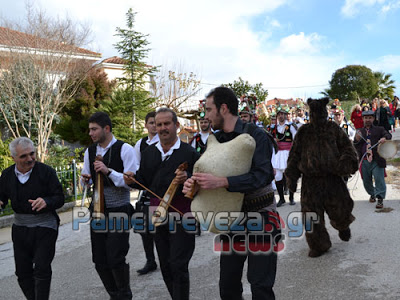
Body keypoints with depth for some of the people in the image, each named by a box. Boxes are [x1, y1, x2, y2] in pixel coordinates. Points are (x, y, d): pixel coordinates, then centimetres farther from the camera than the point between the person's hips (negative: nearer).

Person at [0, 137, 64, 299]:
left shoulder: (46, 171, -12)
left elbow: (59, 198, -11)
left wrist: (46, 202, -32)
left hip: (44, 226, -4)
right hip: (20, 227, 5)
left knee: (42, 269, -7)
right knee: (22, 271, 11)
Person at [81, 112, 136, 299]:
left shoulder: (125, 149, -10)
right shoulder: (89, 151, 8)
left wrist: (108, 171, -25)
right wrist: (85, 179, -5)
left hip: (119, 212, -5)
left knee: (116, 259, -5)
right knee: (99, 261, 8)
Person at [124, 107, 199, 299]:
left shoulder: (189, 152, -6)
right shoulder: (148, 153, 11)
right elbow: (144, 181, 16)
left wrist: (187, 179, -27)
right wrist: (132, 180, -5)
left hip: (181, 215, -5)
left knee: (178, 266, -6)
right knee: (165, 266, 15)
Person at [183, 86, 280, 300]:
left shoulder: (255, 135, -15)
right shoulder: (215, 140, 4)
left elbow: (263, 175, -27)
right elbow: (206, 173, 5)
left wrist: (220, 182, -36)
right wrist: (193, 182, -19)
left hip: (260, 217, -6)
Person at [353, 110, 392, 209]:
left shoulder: (379, 129, 9)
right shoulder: (359, 132, 15)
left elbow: (388, 135, -5)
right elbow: (355, 147, 12)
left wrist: (384, 138, -28)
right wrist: (357, 140, -10)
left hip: (376, 160, -3)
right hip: (364, 161, 3)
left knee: (379, 179, -9)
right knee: (366, 181, 11)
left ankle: (380, 199, -4)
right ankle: (372, 195, 33)